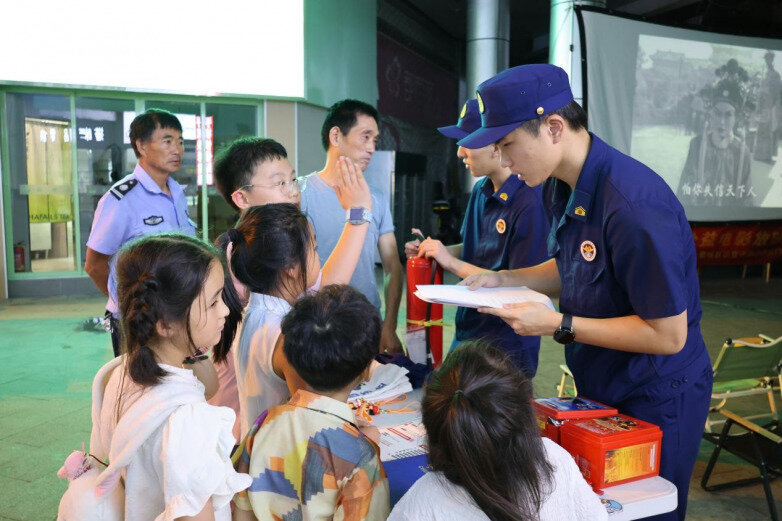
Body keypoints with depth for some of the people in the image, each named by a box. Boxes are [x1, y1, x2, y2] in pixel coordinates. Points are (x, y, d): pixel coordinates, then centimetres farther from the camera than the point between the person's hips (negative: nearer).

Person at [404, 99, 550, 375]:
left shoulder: (530, 202, -23)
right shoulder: (480, 191, 3)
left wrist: (452, 262, -22)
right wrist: (432, 250, -1)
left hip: (507, 345, -8)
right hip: (466, 332, 8)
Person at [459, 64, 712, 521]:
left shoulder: (633, 204, -31)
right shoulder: (559, 186, -4)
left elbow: (669, 335, -25)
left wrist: (558, 325, -25)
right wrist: (504, 280, -3)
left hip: (656, 400, -8)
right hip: (599, 388, 8)